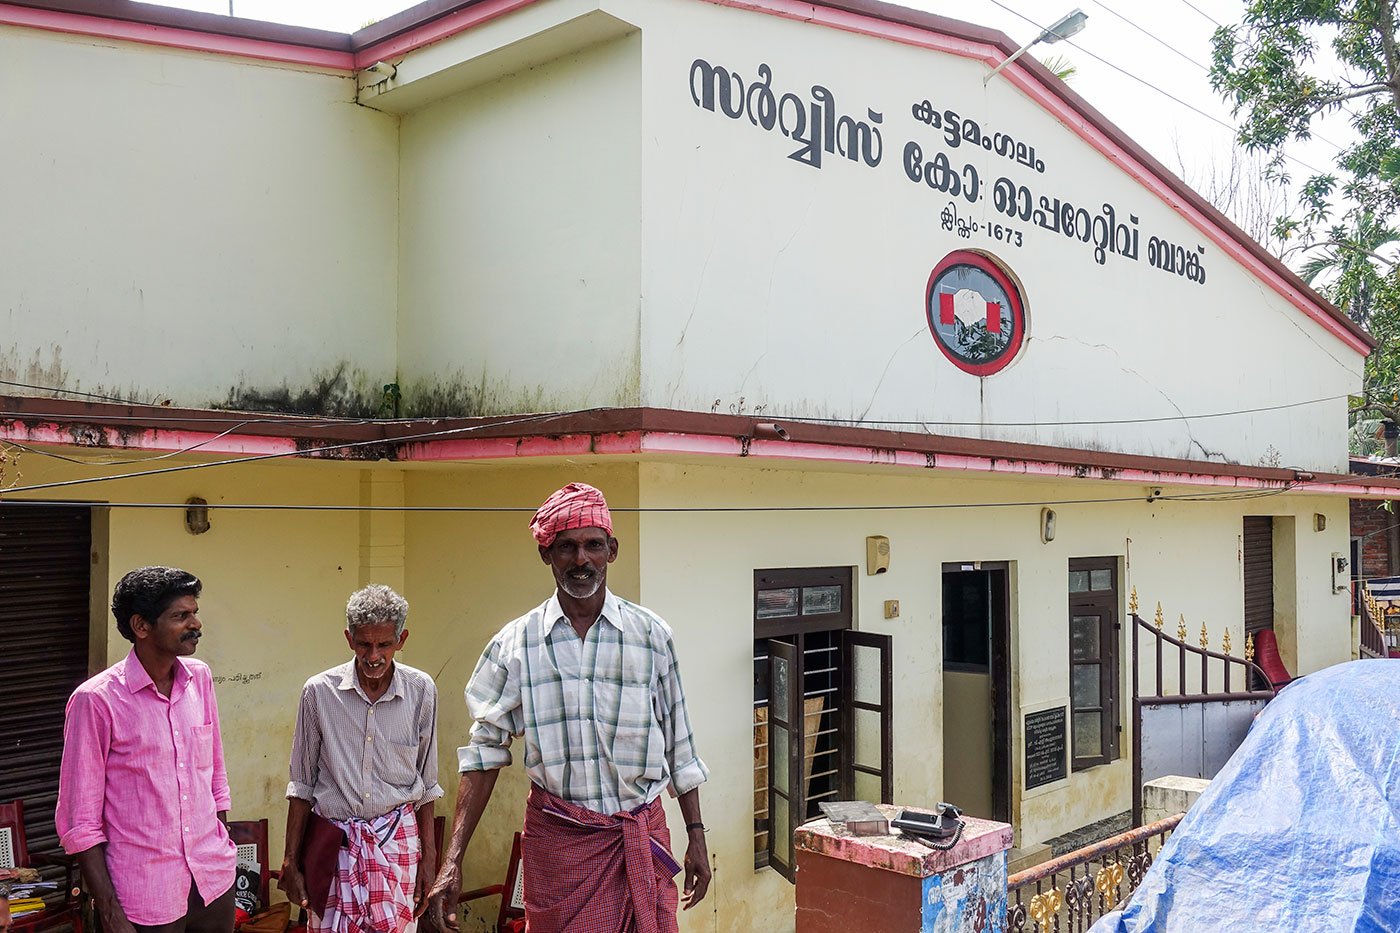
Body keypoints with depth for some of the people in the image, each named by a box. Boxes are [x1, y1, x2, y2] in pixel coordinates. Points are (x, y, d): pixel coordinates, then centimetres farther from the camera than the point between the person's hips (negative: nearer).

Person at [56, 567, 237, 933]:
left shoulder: (200, 677, 2)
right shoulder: (96, 700, -13)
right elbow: (79, 821, -10)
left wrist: (224, 851, 13)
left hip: (214, 878, 5)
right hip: (146, 895, -5)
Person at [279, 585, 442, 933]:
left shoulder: (421, 691, -2)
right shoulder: (319, 691, -5)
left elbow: (426, 783, 6)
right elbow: (302, 784, 3)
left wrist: (428, 856, 7)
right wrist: (291, 862, 4)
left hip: (397, 838, 1)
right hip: (333, 836, 0)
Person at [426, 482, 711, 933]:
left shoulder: (651, 635, -1)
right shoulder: (515, 643, -2)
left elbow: (679, 747, 5)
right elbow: (485, 752, 1)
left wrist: (697, 837, 6)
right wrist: (452, 861, -4)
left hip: (642, 836, 1)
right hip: (557, 838, 0)